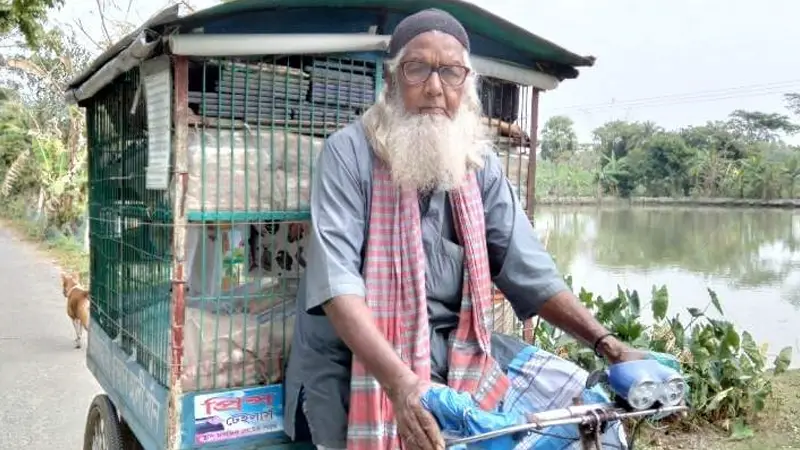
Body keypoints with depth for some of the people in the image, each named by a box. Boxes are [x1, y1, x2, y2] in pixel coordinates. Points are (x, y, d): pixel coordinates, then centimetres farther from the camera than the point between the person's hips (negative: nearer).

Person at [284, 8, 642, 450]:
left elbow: (528, 269, 2)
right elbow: (336, 280, -23)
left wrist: (607, 344, -7)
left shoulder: (480, 163, 2)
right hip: (357, 360, -4)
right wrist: (400, 382, -36)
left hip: (457, 348, 5)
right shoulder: (349, 152, -13)